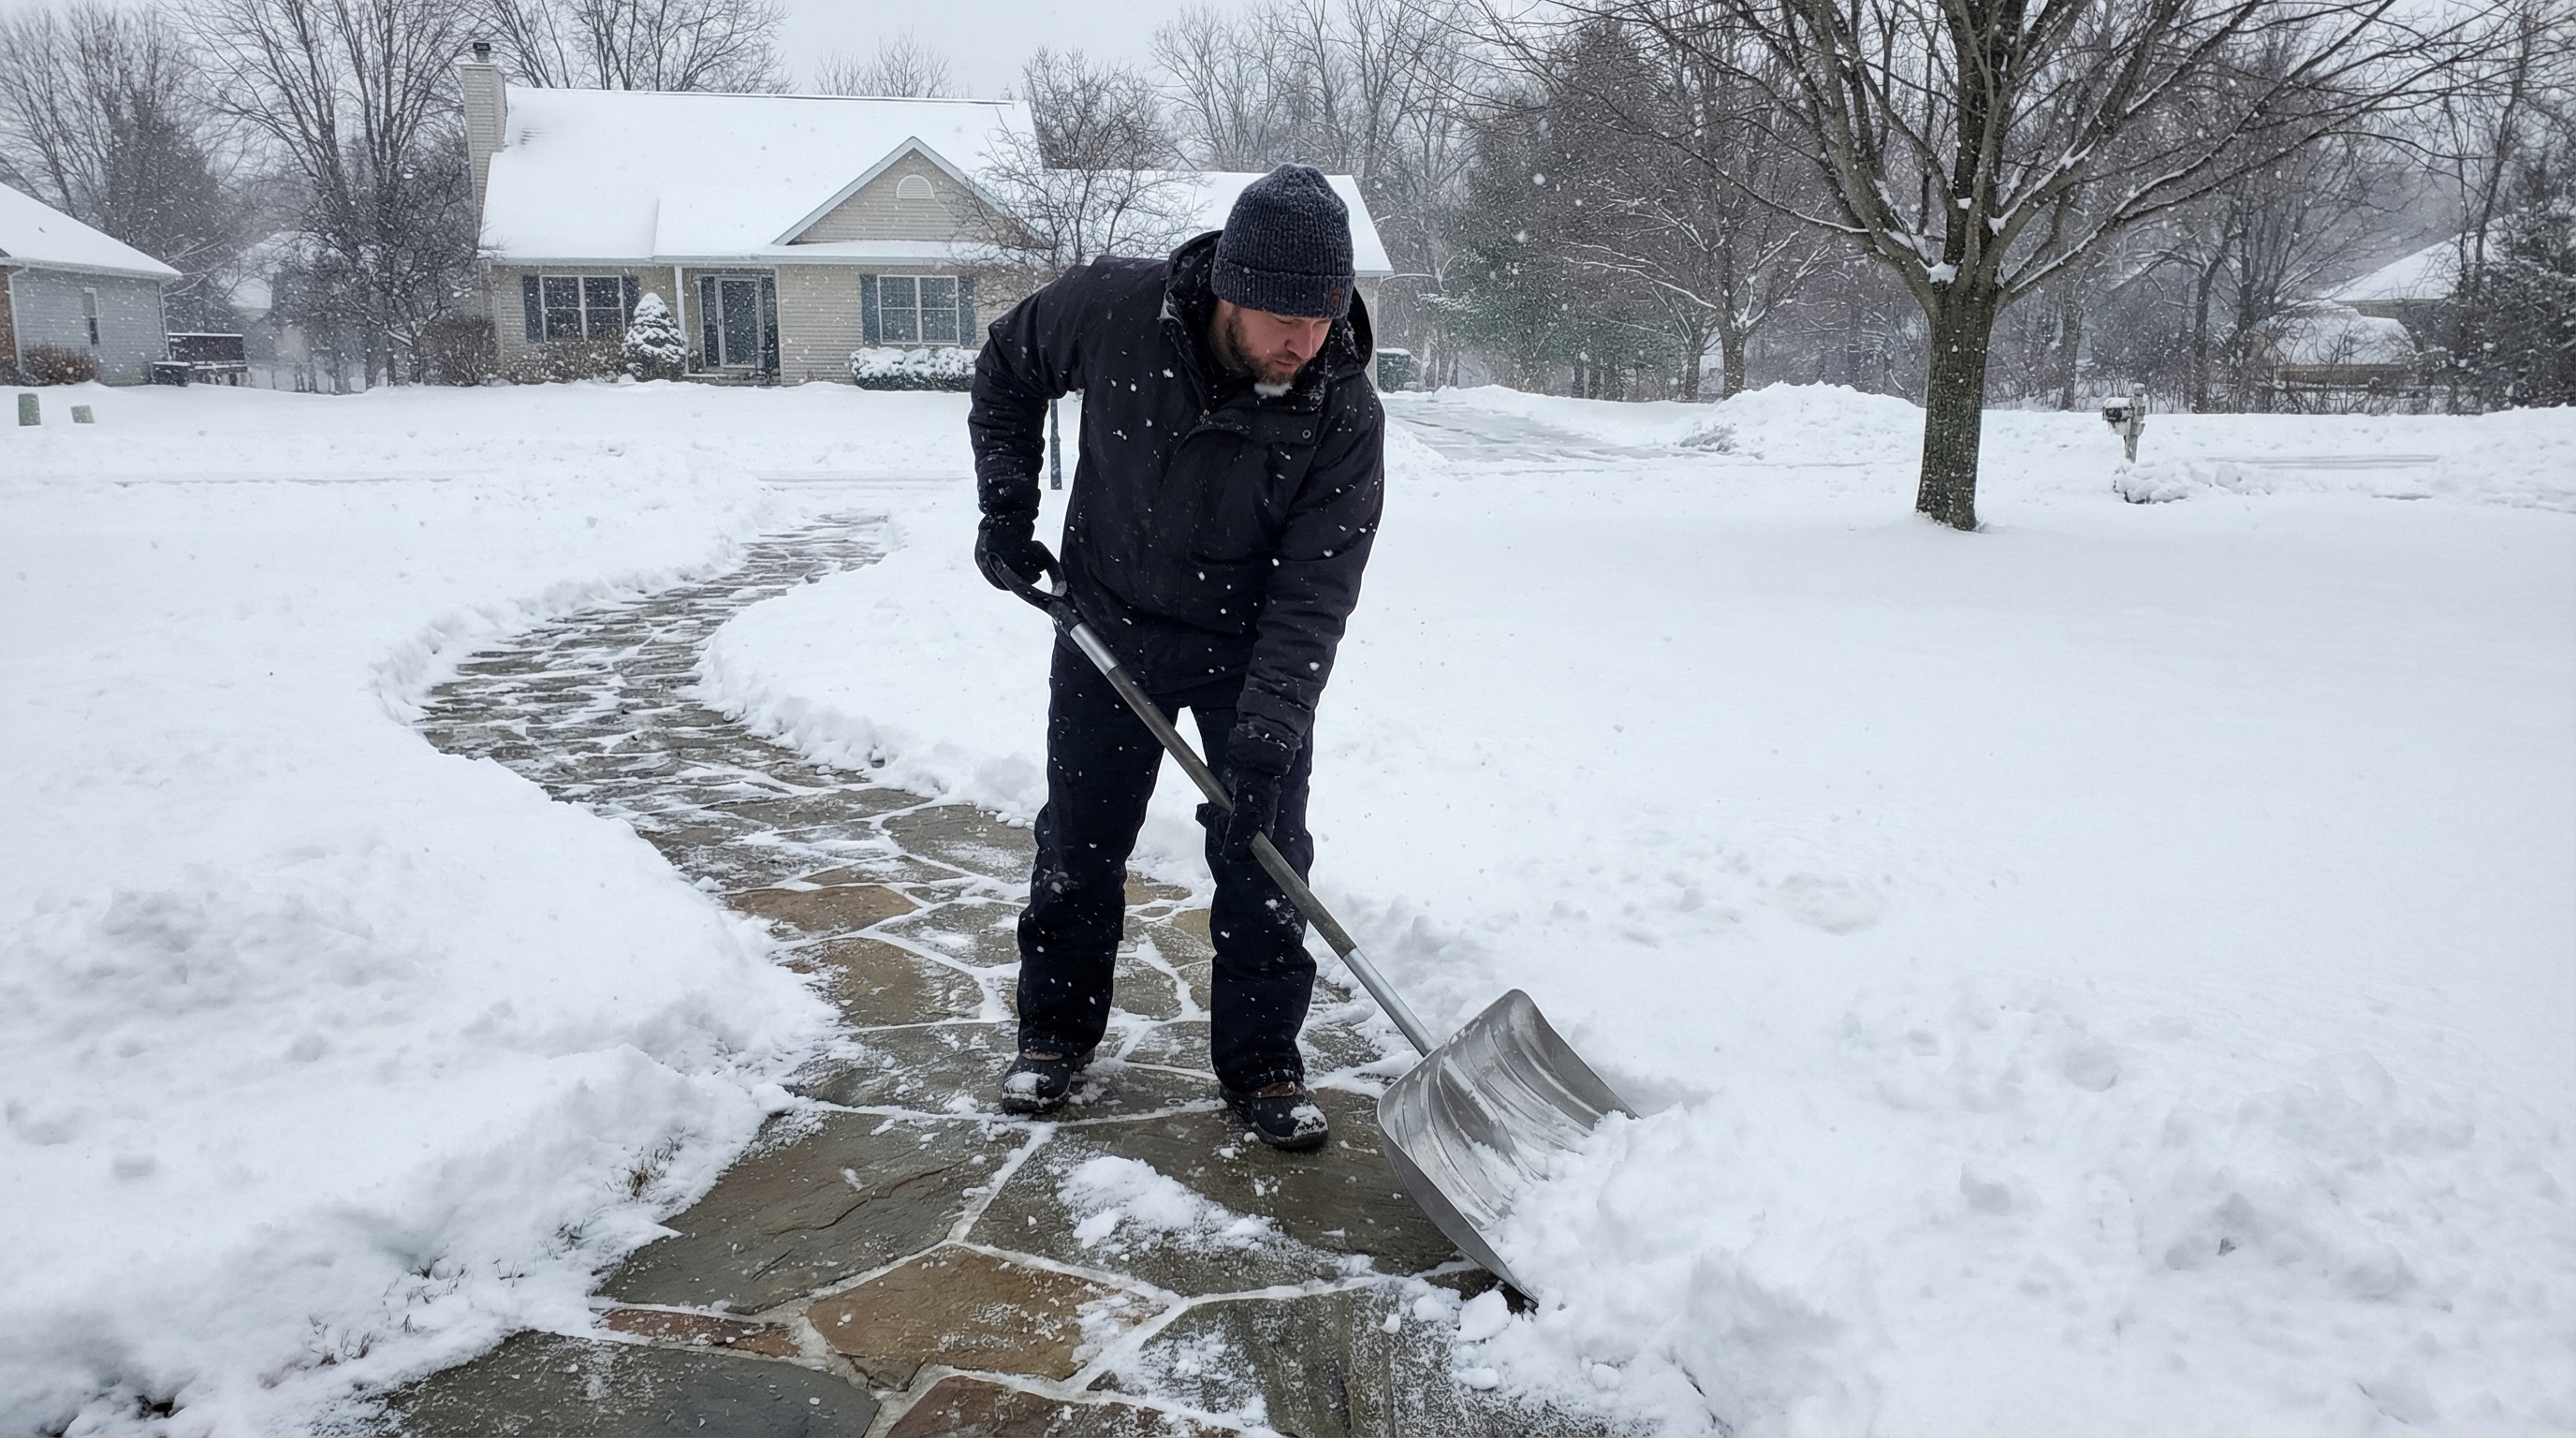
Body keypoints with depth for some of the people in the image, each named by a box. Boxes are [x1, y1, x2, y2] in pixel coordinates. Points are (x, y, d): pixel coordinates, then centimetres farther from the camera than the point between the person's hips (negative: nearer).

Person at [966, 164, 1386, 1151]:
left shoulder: (1345, 413, -23)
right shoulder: (1113, 310, -21)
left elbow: (1314, 591, -24)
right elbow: (1008, 367, 1)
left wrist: (1266, 732, -33)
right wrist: (1006, 503, -6)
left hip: (1251, 645, -1)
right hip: (1107, 622, 1)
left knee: (1263, 853, 0)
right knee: (1080, 840, 11)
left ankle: (1259, 1062, 17)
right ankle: (1057, 1029, 31)